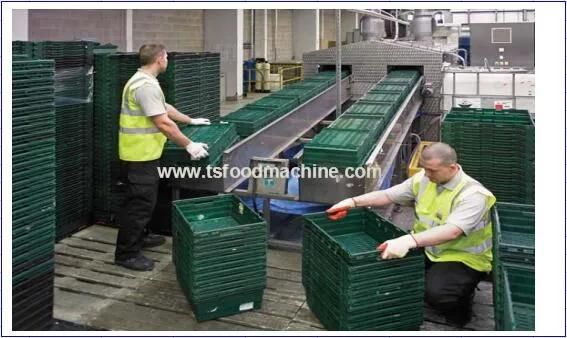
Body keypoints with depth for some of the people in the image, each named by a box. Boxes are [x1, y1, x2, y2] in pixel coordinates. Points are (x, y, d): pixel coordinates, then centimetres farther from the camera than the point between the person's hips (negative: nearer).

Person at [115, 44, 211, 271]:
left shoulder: (144, 81, 14)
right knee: (140, 202, -5)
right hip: (141, 154, -11)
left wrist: (191, 121, 33)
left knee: (144, 199, 21)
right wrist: (189, 145, -18)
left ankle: (140, 237, 35)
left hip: (143, 152, 11)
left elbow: (165, 108, 25)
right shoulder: (146, 85, -22)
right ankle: (126, 253, 2)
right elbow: (163, 123, -24)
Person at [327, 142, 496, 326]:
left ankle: (460, 300, 5)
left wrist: (409, 240, -52)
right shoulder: (424, 179, -3)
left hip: (463, 258, -6)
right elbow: (388, 195, 3)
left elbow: (452, 231, -39)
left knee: (434, 292, -31)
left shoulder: (473, 194, -24)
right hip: (427, 248, 6)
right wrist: (354, 201, -11)